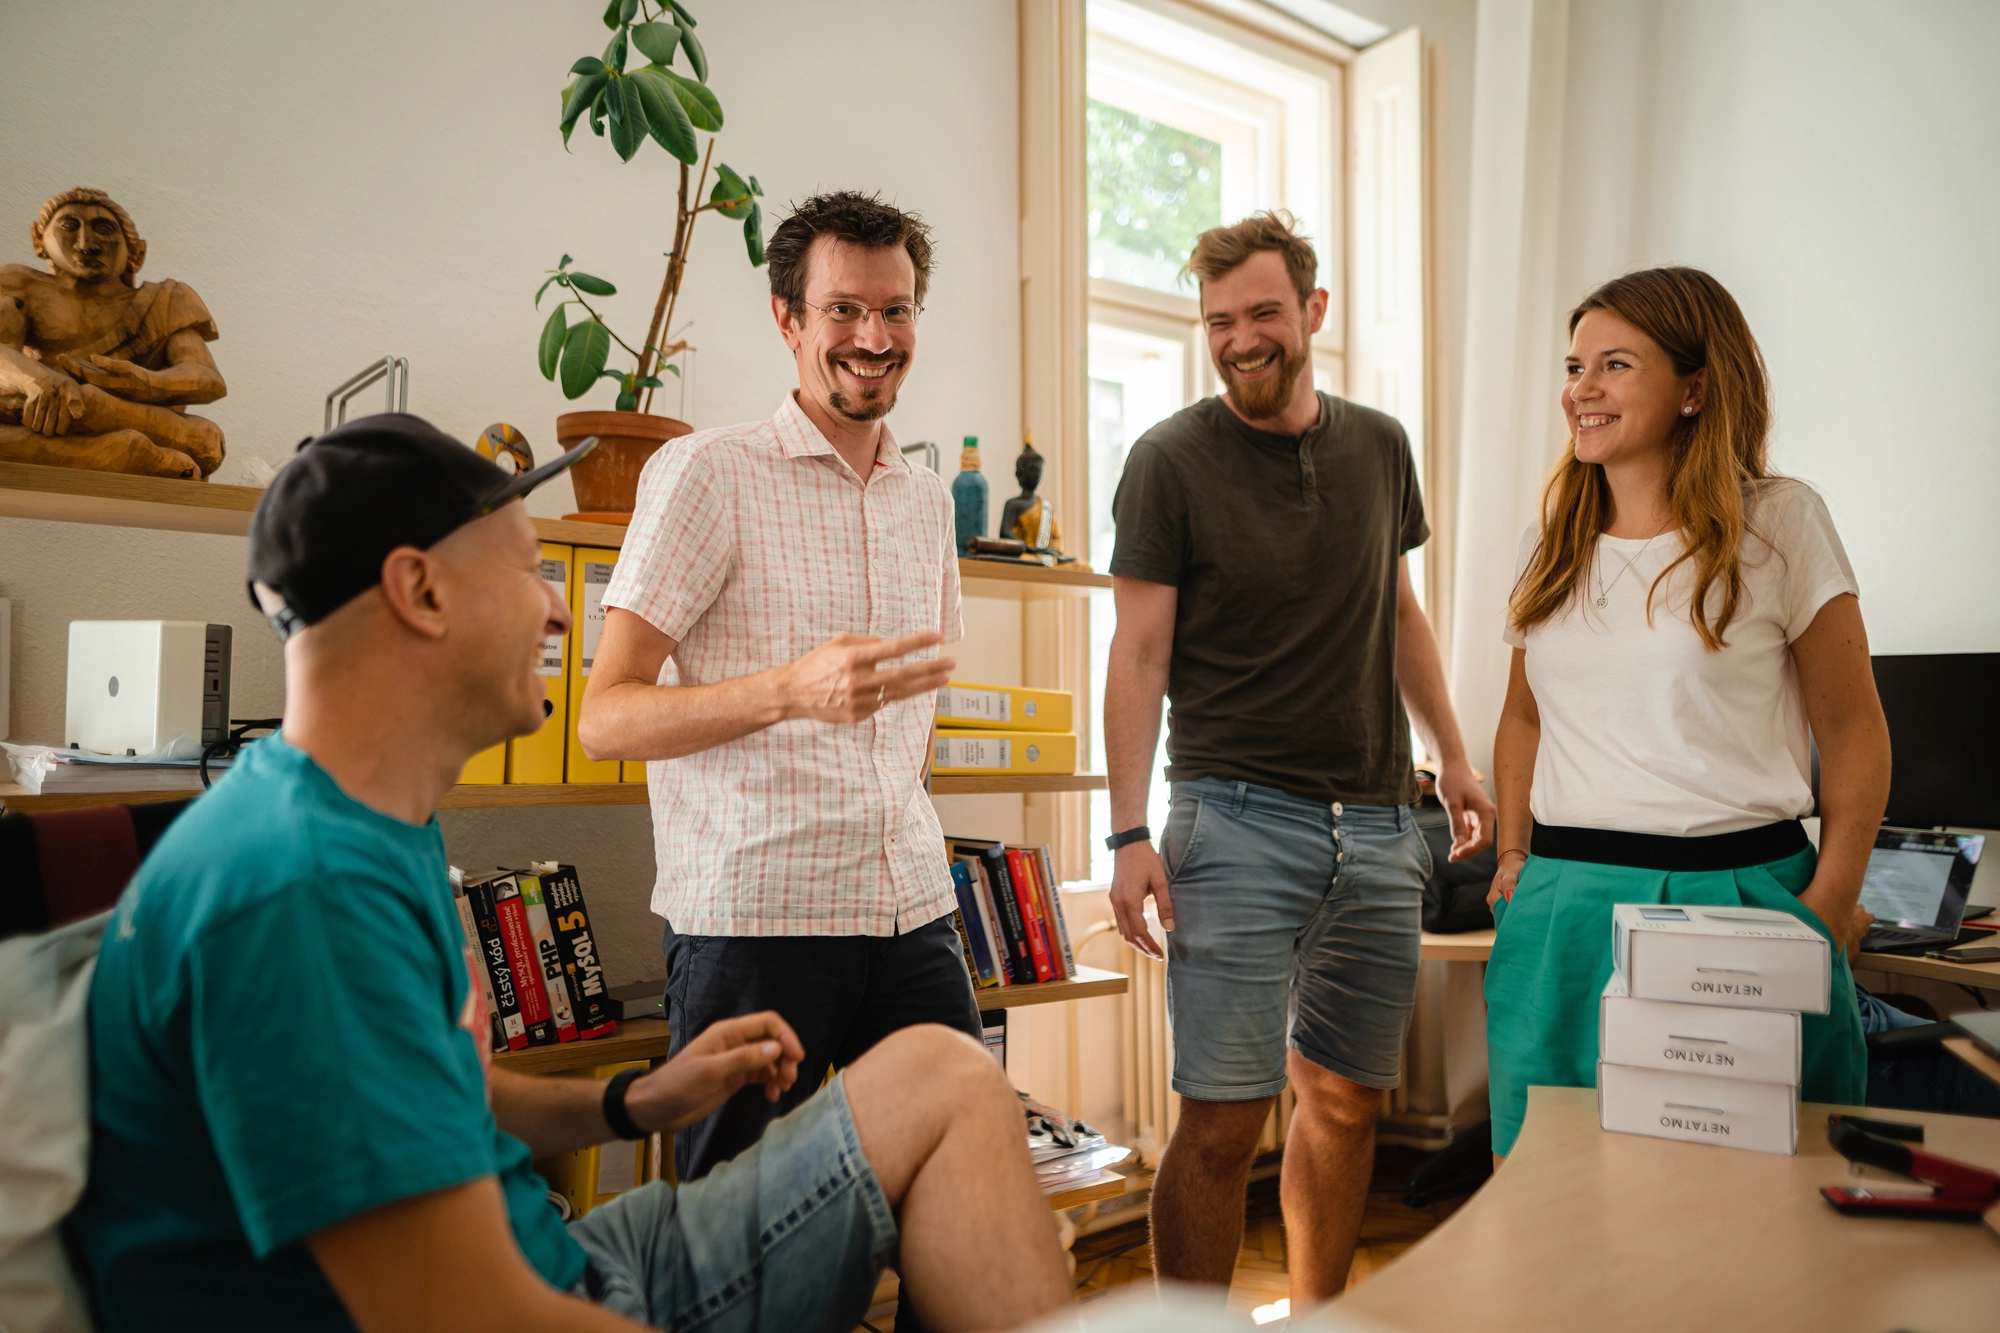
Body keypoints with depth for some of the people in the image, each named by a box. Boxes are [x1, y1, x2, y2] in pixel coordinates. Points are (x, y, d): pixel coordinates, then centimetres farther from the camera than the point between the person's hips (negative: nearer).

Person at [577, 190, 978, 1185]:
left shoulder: (929, 500, 15)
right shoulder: (705, 474, -4)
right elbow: (604, 720, -11)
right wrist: (792, 691, -26)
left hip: (913, 913, 6)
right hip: (752, 916, -5)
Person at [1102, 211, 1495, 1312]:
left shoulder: (1379, 447, 11)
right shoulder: (1170, 460, -3)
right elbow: (1139, 653, -6)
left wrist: (1451, 756, 18)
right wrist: (1131, 833, -13)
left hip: (1376, 821, 5)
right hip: (1236, 815, -5)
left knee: (1345, 1100, 13)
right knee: (1222, 1120, -5)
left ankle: (1315, 1313, 32)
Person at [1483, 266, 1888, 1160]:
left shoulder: (1778, 524, -2)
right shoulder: (1549, 545, 10)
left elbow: (1852, 729, 0)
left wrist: (1828, 912, -7)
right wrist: (1515, 855, 9)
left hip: (1736, 896, -3)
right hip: (1563, 909, 4)